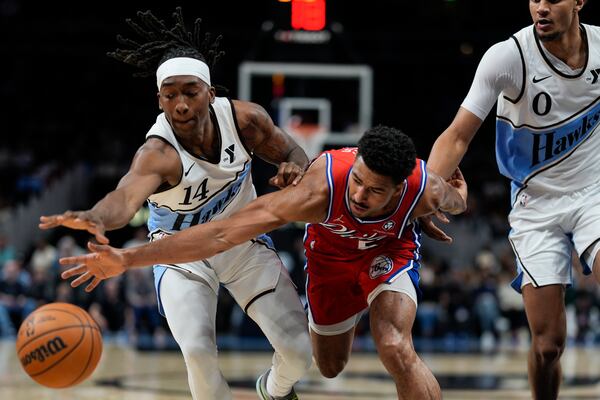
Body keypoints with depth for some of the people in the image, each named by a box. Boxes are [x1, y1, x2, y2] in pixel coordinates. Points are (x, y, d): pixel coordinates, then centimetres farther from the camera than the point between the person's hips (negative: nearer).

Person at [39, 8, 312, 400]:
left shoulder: (243, 118, -22)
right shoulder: (158, 154, -35)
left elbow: (292, 152, -3)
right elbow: (127, 196, -57)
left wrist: (295, 169, -28)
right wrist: (98, 218, -80)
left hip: (245, 242, 4)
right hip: (182, 256, -3)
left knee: (299, 351, 1)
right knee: (198, 352, -26)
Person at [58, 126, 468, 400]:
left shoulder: (426, 191, -40)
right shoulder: (321, 190, -45)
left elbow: (457, 201, -11)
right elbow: (222, 233, -46)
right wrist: (128, 258, -50)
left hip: (391, 249, -1)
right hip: (330, 251, 1)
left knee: (396, 348, -27)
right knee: (330, 367, 18)